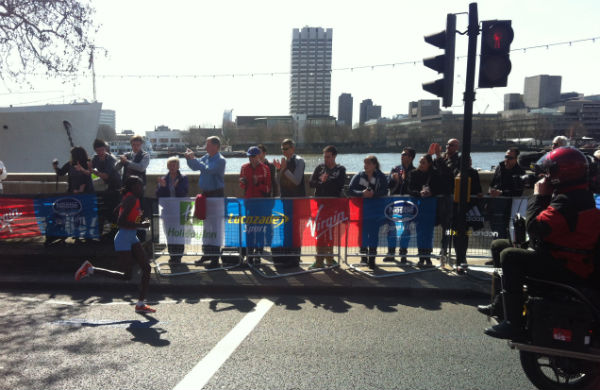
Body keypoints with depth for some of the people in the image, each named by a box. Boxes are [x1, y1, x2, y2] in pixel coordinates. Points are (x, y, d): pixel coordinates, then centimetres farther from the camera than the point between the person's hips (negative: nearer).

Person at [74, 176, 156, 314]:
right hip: (123, 241, -10)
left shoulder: (133, 199, 11)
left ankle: (140, 304, 11)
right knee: (127, 276, -2)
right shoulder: (131, 199, -19)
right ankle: (90, 269, 11)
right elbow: (120, 222, -26)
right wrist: (140, 225, -20)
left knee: (146, 268, 4)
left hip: (132, 239, 10)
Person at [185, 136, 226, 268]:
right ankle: (207, 253, 27)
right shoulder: (206, 157, 10)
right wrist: (189, 158, -1)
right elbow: (195, 167, 16)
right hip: (205, 194, 8)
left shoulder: (220, 160, -13)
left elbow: (207, 170, -26)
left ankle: (215, 258, 2)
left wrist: (193, 159, -21)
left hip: (216, 195, -8)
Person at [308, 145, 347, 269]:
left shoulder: (341, 169, 5)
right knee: (320, 232, -1)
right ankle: (319, 259, 2)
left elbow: (340, 186, -8)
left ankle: (329, 257, 17)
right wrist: (322, 181, -15)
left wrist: (324, 182, -7)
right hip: (320, 203, 1)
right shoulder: (319, 167, 10)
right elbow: (311, 183, 1)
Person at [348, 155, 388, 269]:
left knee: (374, 233, 1)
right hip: (361, 209, 1)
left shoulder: (381, 177, 0)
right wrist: (362, 193, -20)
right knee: (363, 232, 4)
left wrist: (373, 194, -24)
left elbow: (384, 191, -8)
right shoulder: (359, 176, 2)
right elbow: (350, 190, -5)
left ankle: (372, 258, 10)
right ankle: (363, 255, 19)